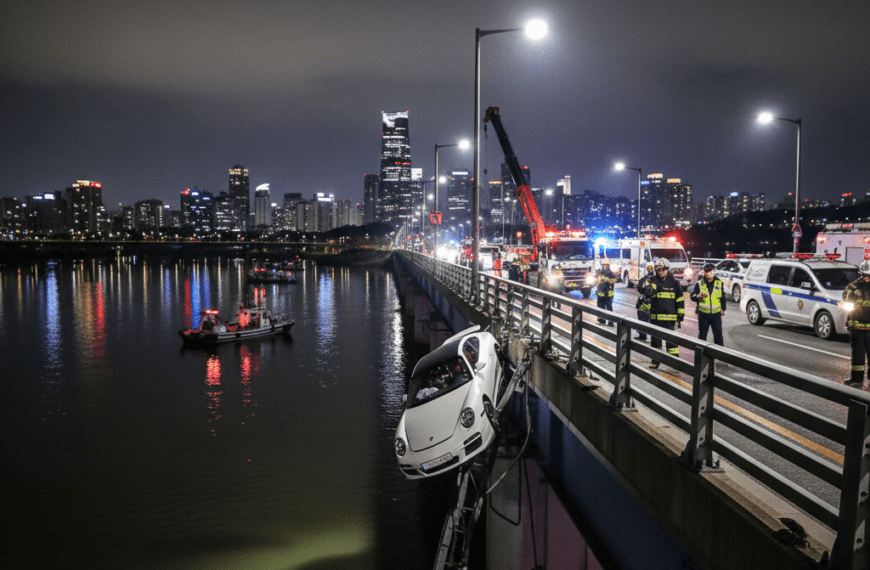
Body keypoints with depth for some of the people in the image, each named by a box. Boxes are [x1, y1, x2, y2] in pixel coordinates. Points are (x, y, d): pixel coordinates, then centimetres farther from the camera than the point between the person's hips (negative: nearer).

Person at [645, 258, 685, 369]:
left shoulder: (674, 283, 2)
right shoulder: (654, 281, 5)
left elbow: (680, 301, 6)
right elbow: (648, 294, -11)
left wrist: (680, 316, 3)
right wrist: (649, 289, -35)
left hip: (670, 317, -2)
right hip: (655, 317, 2)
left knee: (671, 339, 0)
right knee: (655, 339, 9)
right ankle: (655, 360, 20)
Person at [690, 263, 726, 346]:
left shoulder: (720, 283, 7)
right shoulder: (699, 284, 3)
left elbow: (723, 298, 16)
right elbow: (692, 296, 2)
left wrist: (723, 310, 17)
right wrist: (699, 295, -19)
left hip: (716, 314, 0)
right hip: (703, 314, 0)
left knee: (718, 334, 1)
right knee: (702, 335, 7)